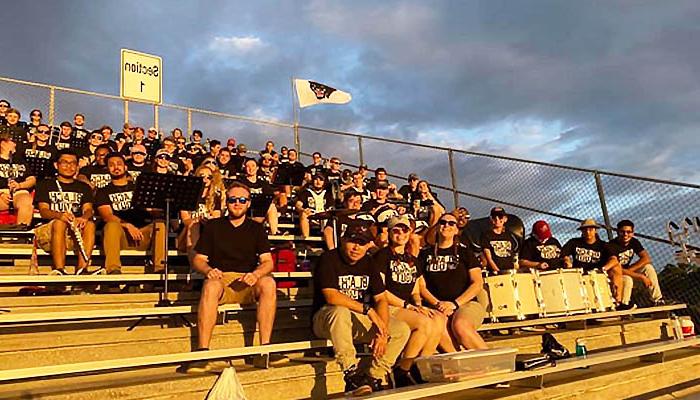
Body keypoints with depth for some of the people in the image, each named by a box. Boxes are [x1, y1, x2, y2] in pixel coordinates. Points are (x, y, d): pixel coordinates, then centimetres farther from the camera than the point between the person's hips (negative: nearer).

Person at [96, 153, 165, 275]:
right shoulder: (103, 191, 16)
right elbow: (107, 216, -2)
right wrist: (127, 225, -21)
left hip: (143, 234, 2)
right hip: (119, 236, -1)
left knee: (160, 224, -27)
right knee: (112, 225, -33)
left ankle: (160, 267, -35)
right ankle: (113, 269, -41)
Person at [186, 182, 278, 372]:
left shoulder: (256, 228, 15)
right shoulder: (213, 226, 14)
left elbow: (268, 262, 5)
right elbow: (198, 260, 9)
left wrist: (255, 274, -18)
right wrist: (208, 270, -14)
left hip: (248, 283, 1)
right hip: (221, 278, 0)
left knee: (268, 283, -32)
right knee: (211, 285, -35)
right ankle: (202, 353, -37)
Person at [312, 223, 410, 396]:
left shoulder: (368, 263, 5)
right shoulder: (328, 259, -13)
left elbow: (381, 299, 1)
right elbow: (331, 297, -26)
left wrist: (382, 332, -14)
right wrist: (367, 309, -26)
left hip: (359, 319, 6)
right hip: (327, 319, -6)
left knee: (402, 330, -9)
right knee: (340, 312, -40)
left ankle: (373, 380, -9)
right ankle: (352, 375, -31)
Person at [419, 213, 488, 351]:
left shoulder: (464, 251, 12)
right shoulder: (426, 254, 16)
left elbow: (478, 284, 4)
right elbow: (421, 286, 10)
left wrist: (455, 303, -9)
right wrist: (437, 303, -8)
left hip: (467, 304, -1)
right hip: (437, 306, 1)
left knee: (460, 326, -35)